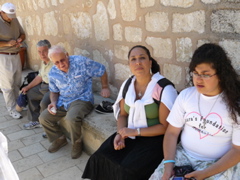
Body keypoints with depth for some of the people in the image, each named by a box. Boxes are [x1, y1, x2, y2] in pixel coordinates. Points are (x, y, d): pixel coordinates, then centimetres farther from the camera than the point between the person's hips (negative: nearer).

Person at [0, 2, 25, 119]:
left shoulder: (14, 20, 6)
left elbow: (22, 34, 14)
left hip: (16, 56, 7)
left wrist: (20, 40, -7)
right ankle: (11, 109, 9)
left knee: (17, 83, 14)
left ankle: (15, 103, 30)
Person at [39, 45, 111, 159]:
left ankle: (77, 143, -3)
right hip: (62, 102, 6)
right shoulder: (53, 73, -1)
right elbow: (54, 91, 14)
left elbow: (102, 71, -7)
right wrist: (53, 103, -6)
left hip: (82, 100, -6)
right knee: (43, 117, 0)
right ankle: (59, 139, 22)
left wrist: (105, 87, -2)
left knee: (71, 119, -34)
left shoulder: (81, 62, -17)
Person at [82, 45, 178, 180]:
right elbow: (123, 114, 10)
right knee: (101, 158, -8)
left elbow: (166, 127, -16)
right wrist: (120, 134, -9)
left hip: (154, 138, -5)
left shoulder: (164, 88, -18)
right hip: (130, 134, 6)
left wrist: (136, 131, -18)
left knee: (128, 169, -22)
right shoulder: (127, 85, 2)